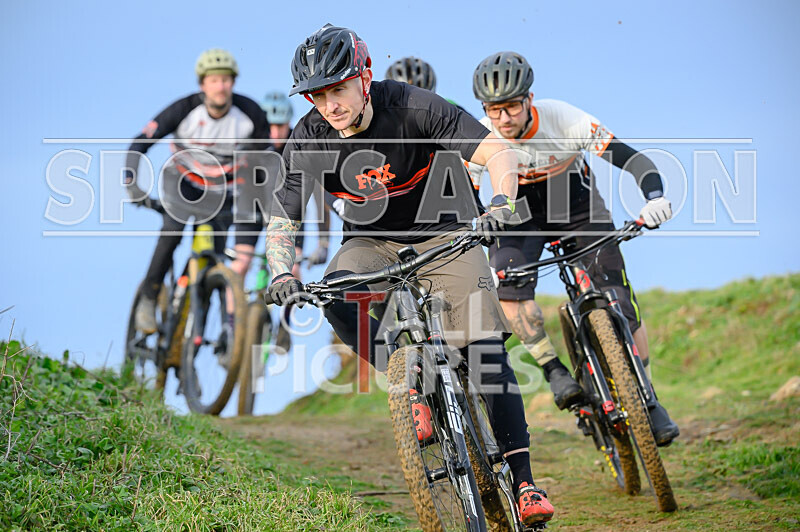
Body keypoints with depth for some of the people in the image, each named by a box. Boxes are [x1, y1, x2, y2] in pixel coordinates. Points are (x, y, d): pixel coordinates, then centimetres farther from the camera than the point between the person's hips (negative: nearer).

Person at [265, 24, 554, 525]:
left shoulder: (412, 107, -24)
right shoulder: (309, 140, -16)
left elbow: (499, 151, -28)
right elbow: (282, 220, -12)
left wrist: (501, 204, -47)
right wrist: (283, 273, -33)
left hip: (443, 233, -2)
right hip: (372, 240, 2)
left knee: (486, 346, -16)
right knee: (335, 296, -31)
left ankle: (523, 479, -12)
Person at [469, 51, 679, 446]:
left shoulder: (562, 119, -29)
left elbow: (628, 155, -30)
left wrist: (654, 196, -48)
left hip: (580, 209, -1)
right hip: (522, 216, 1)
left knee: (620, 304, -11)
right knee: (507, 279, -31)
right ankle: (553, 371, -18)